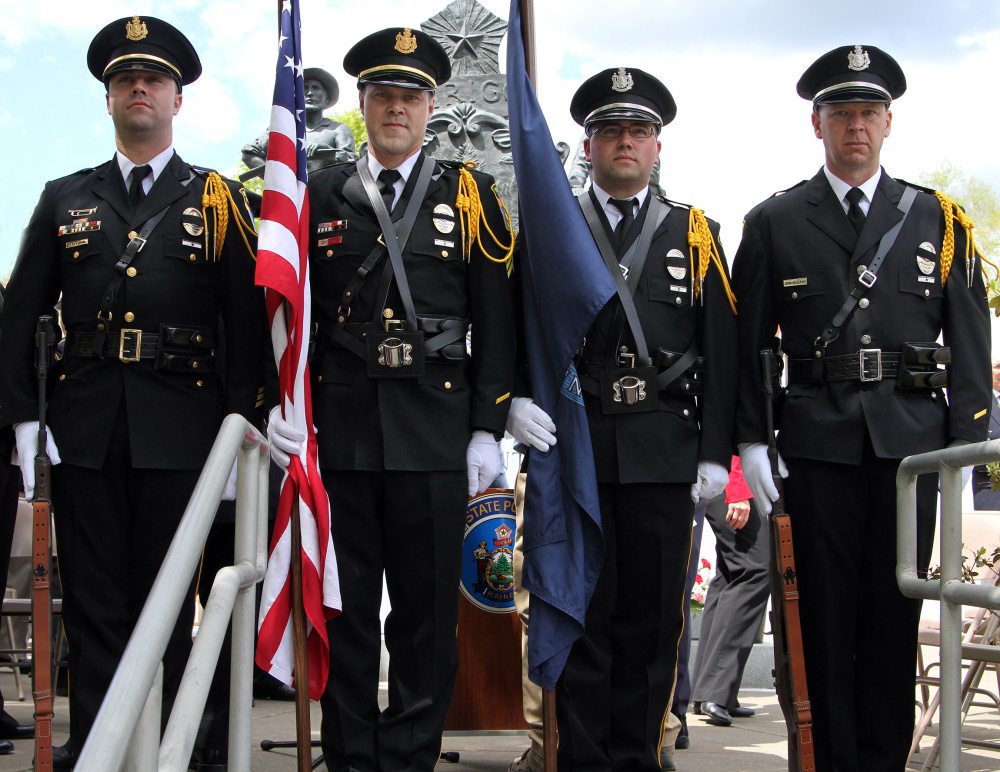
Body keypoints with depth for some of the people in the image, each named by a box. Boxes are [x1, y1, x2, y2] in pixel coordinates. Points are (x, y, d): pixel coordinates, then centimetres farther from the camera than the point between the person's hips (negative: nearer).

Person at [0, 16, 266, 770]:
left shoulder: (218, 199, 7)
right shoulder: (65, 200, 13)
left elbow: (248, 324, 1)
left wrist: (239, 428, -6)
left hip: (178, 427, -2)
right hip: (84, 425, 2)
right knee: (93, 602, 5)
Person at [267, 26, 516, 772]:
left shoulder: (471, 195, 6)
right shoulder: (318, 195, 9)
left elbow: (496, 320, 3)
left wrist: (487, 429, -2)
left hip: (434, 430, -1)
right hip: (339, 426, 1)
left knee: (428, 605, 5)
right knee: (343, 604, 7)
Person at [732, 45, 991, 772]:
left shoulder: (939, 220, 10)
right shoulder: (774, 223, 8)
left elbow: (971, 342, 7)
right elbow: (746, 342, 7)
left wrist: (967, 442, -1)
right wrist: (751, 439, -1)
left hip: (912, 439, 1)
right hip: (818, 441, 0)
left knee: (895, 611, 4)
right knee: (828, 613, 3)